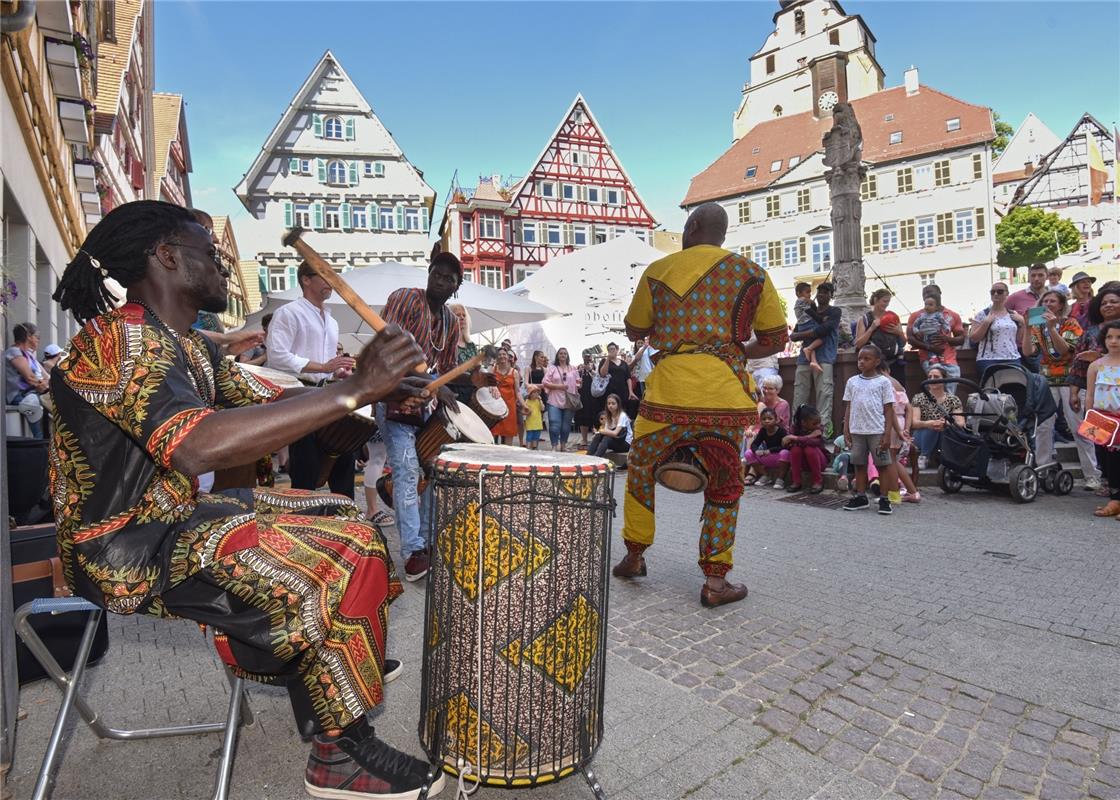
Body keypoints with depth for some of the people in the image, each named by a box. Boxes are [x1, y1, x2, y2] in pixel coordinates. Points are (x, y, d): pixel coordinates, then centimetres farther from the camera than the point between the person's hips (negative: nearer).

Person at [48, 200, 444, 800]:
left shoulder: (189, 347, 11)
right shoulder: (123, 337, -20)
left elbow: (272, 402, 12)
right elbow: (196, 447, -38)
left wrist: (378, 389, -3)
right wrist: (352, 389, -38)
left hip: (173, 519, 10)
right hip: (122, 550, -10)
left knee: (337, 518, 16)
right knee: (345, 554, -22)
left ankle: (333, 663, 32)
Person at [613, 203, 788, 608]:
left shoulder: (659, 270, 10)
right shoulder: (751, 273, 11)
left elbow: (634, 330, 18)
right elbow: (775, 339, 12)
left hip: (669, 385, 0)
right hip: (724, 389, 1)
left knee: (640, 468, 20)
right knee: (724, 484, 13)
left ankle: (634, 555, 29)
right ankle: (715, 580, 14)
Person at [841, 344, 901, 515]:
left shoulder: (883, 382, -1)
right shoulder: (852, 381, 8)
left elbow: (888, 409, -2)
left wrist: (887, 434, -8)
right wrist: (846, 430, 4)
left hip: (877, 431, -3)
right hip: (857, 431, 4)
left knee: (883, 464, 2)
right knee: (859, 464, 11)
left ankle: (884, 499, 10)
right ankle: (861, 497, 20)